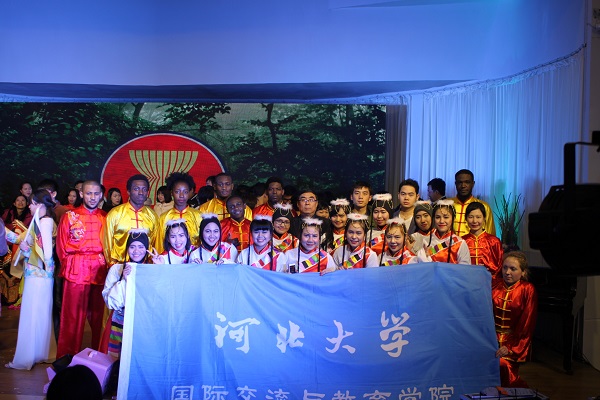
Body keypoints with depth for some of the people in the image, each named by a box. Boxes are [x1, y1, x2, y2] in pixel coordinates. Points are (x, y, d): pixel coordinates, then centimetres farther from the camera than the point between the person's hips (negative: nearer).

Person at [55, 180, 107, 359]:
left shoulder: (106, 218, 10)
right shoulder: (70, 216, 5)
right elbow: (61, 247, 7)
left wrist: (104, 263, 2)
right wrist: (69, 266, 3)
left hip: (100, 271, 2)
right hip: (76, 271, -2)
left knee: (98, 315, 6)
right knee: (73, 316, 0)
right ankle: (68, 357, 11)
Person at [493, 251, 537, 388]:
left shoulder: (527, 290, -3)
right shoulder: (496, 285, 7)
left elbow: (526, 323, -6)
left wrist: (511, 348, -13)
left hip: (515, 341, -3)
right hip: (493, 338, 3)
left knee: (503, 365, -26)